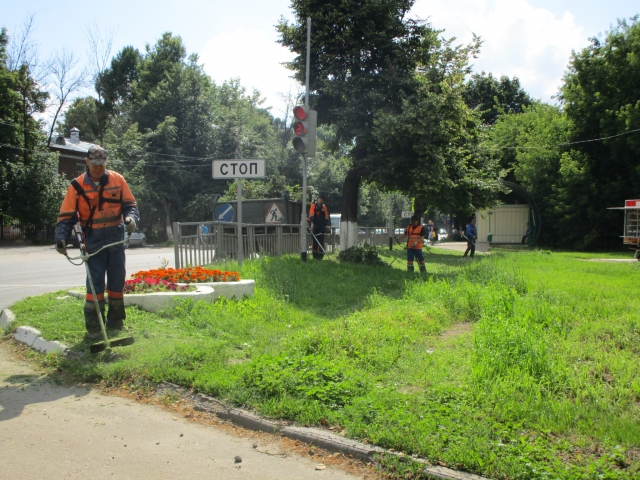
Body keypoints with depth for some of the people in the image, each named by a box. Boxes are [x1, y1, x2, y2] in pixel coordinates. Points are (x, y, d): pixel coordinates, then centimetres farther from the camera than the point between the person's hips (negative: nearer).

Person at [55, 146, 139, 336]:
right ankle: (93, 325, 4)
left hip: (116, 238, 2)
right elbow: (66, 216, -4)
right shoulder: (77, 186, -4)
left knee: (117, 280, 10)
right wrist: (61, 237, -18)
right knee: (95, 282, -4)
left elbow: (130, 204, 6)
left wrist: (131, 217, -17)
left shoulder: (118, 180, 0)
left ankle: (115, 320, 23)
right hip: (94, 241, -2)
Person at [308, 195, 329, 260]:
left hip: (322, 226, 3)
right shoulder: (313, 205, -1)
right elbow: (311, 215, -10)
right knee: (315, 240, -1)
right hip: (315, 226, -2)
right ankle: (315, 256, 4)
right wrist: (312, 223, -21)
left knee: (321, 241, 0)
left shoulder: (324, 207, 8)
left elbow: (326, 217, 7)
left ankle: (320, 255, 3)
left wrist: (327, 225, -6)